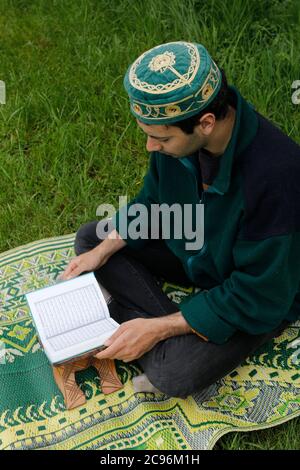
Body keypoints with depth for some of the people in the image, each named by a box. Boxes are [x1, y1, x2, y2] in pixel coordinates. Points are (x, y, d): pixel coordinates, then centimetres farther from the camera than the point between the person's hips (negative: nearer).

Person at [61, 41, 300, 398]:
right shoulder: (177, 125, -18)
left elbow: (257, 294, -28)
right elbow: (152, 201, 2)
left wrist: (158, 328, -27)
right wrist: (102, 252, -10)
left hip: (260, 298, -7)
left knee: (175, 374, -29)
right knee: (90, 239, -2)